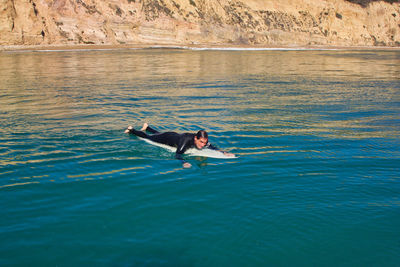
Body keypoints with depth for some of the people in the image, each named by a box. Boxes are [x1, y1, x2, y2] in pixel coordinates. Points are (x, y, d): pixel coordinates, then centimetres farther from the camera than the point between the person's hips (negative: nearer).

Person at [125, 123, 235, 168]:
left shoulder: (203, 141, -29)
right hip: (167, 138, -5)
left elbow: (213, 148, -19)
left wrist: (224, 152, -37)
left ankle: (146, 127, 66)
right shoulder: (186, 140, -47)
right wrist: (184, 162, -72)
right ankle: (131, 130, 47)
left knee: (157, 134, 37)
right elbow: (177, 154, -53)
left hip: (175, 136, 6)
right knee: (148, 137, 23)